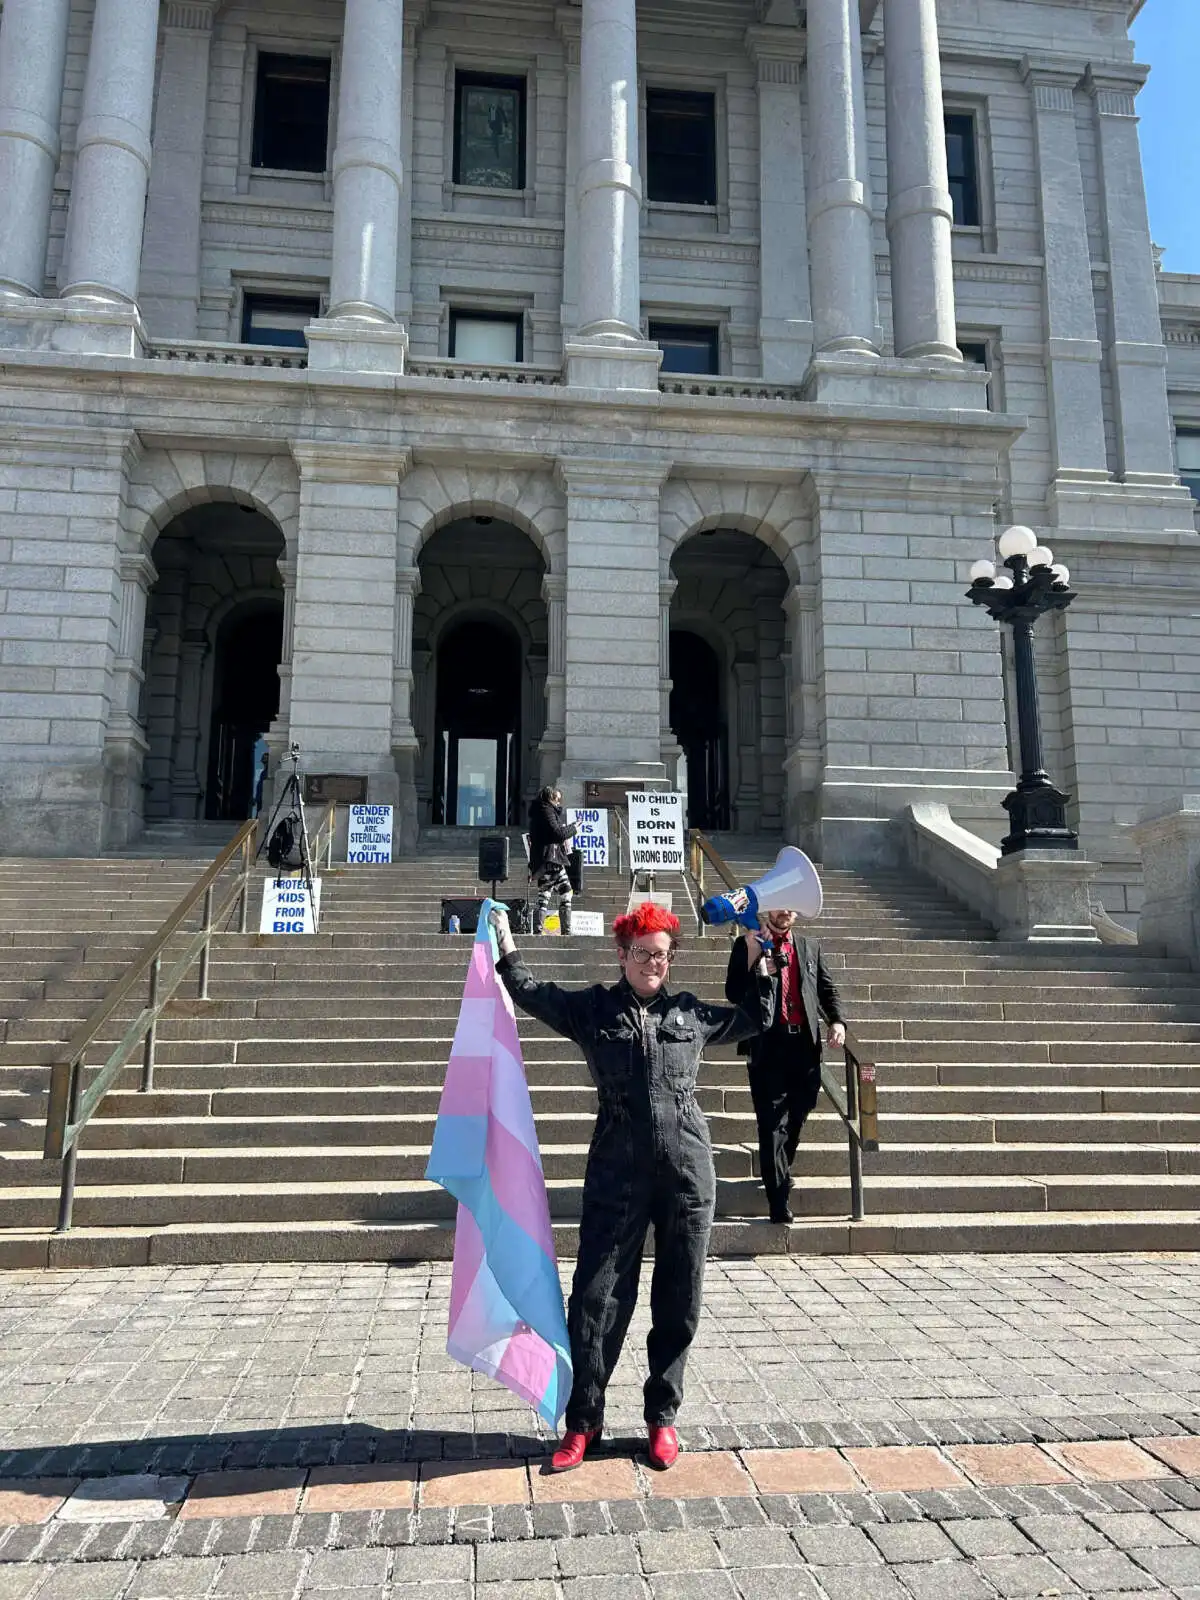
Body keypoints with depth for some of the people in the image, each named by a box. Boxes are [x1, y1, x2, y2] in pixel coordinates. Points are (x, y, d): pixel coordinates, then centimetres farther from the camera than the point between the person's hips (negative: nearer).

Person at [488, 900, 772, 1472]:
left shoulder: (691, 1013, 10)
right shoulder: (594, 1008, 5)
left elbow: (756, 1018, 22)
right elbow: (531, 993, 6)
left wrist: (756, 956, 16)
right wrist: (506, 942, 1)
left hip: (688, 1172, 2)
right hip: (616, 1173, -2)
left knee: (678, 1302, 10)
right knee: (596, 1297, 1)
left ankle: (662, 1417, 27)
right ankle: (582, 1420, 18)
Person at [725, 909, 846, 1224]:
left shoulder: (810, 947, 16)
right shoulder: (748, 945, 3)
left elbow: (828, 990, 18)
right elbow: (734, 992, -4)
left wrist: (837, 1021, 1)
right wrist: (756, 958, -17)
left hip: (805, 1044, 4)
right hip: (769, 1044, -4)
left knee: (796, 1118, 15)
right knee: (772, 1123, -4)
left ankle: (779, 1172, 38)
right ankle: (779, 1200, -1)